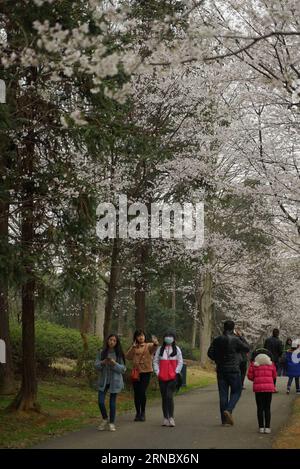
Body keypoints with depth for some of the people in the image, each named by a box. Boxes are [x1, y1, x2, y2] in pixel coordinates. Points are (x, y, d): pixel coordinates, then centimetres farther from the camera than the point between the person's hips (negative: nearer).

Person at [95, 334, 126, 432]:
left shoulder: (119, 354, -2)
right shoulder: (102, 353, 3)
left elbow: (123, 369, -5)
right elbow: (96, 366, 1)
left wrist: (114, 363, -20)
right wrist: (102, 363, -19)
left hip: (115, 381, -2)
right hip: (103, 380, 2)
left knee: (112, 402, 3)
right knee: (100, 401, -5)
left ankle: (111, 423, 16)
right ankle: (105, 419, 19)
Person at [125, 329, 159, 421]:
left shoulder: (149, 346, 1)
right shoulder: (134, 347, 11)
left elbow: (153, 348, -23)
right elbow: (128, 357, -3)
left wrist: (155, 343, -46)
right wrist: (133, 347, -12)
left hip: (146, 372, -3)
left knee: (142, 392, -11)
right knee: (136, 393, 5)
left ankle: (143, 413, 6)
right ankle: (138, 413, 17)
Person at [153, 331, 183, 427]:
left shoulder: (177, 349, 5)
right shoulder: (160, 349, 9)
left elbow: (180, 362, 6)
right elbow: (155, 361, 9)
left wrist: (176, 372, -3)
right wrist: (157, 372, -1)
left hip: (172, 377, -3)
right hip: (162, 377, 3)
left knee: (169, 396, -15)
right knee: (164, 397, 6)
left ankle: (171, 417, -10)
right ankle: (165, 418, 12)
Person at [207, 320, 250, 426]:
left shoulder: (217, 340, 3)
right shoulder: (235, 340, -12)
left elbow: (210, 353, 4)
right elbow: (247, 349, -2)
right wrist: (242, 338, 8)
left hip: (221, 370, 4)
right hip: (233, 370, -4)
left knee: (223, 394, 7)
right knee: (236, 392, 8)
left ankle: (224, 419, 7)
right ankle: (228, 410, -15)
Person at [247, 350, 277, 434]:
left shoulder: (254, 364, 3)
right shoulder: (271, 364, 8)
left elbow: (250, 376, 2)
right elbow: (274, 375, 14)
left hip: (258, 387, -1)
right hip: (269, 387, 1)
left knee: (260, 408, 6)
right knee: (267, 408, 7)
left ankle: (261, 427, 4)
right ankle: (267, 427, 4)